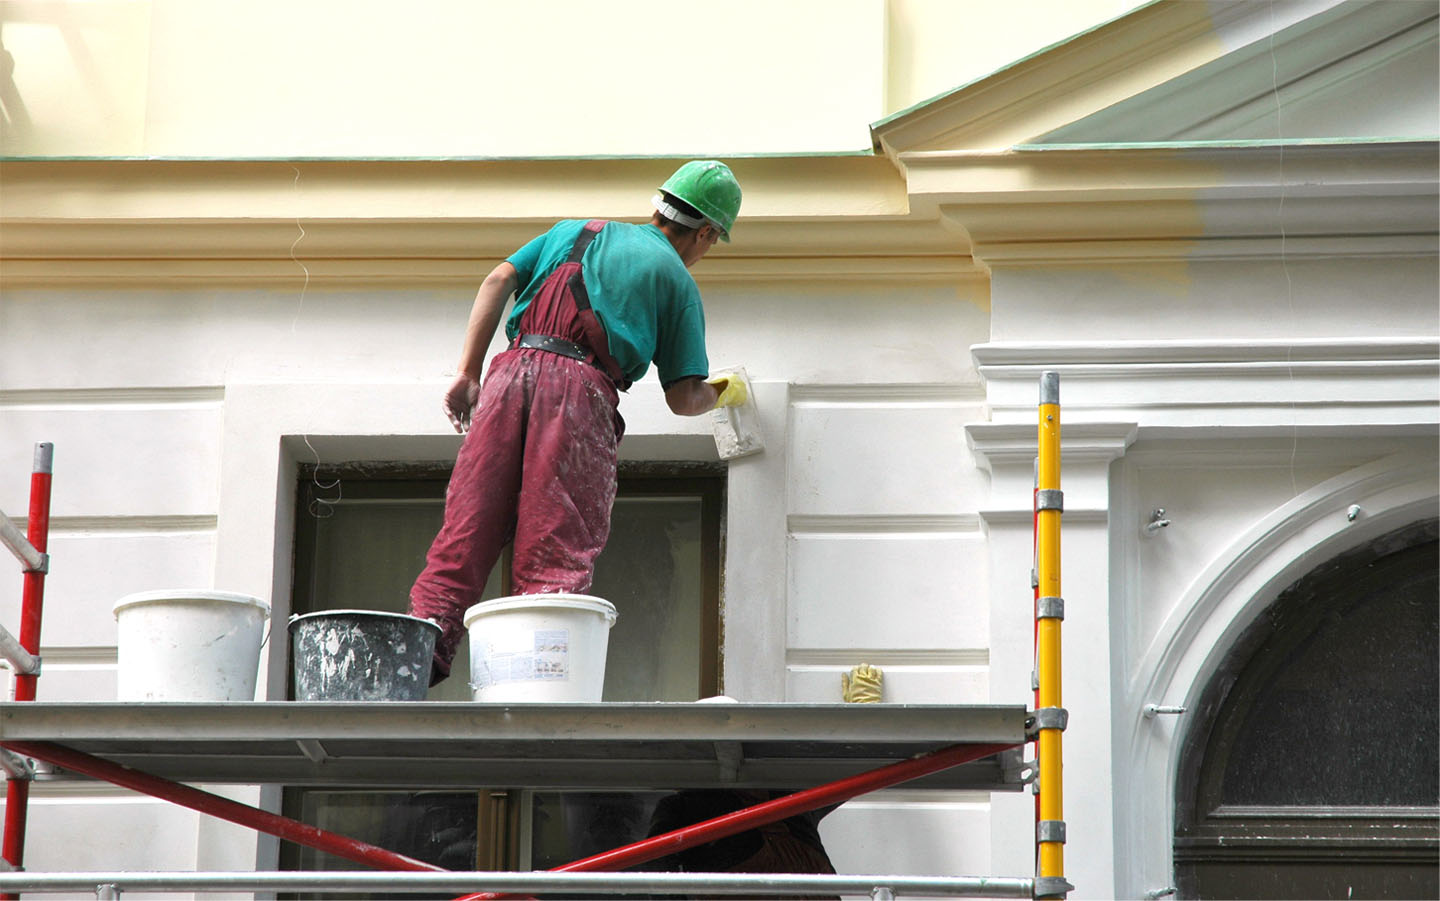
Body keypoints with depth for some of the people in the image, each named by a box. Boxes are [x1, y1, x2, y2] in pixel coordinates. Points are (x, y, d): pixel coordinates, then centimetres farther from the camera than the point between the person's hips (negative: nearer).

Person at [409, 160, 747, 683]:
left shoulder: (575, 231, 29)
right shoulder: (677, 279, 18)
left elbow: (499, 280, 15)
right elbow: (683, 399, 12)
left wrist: (468, 374, 12)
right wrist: (720, 394, 35)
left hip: (513, 370, 3)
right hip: (581, 387, -3)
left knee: (465, 535, 0)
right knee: (556, 555, -7)